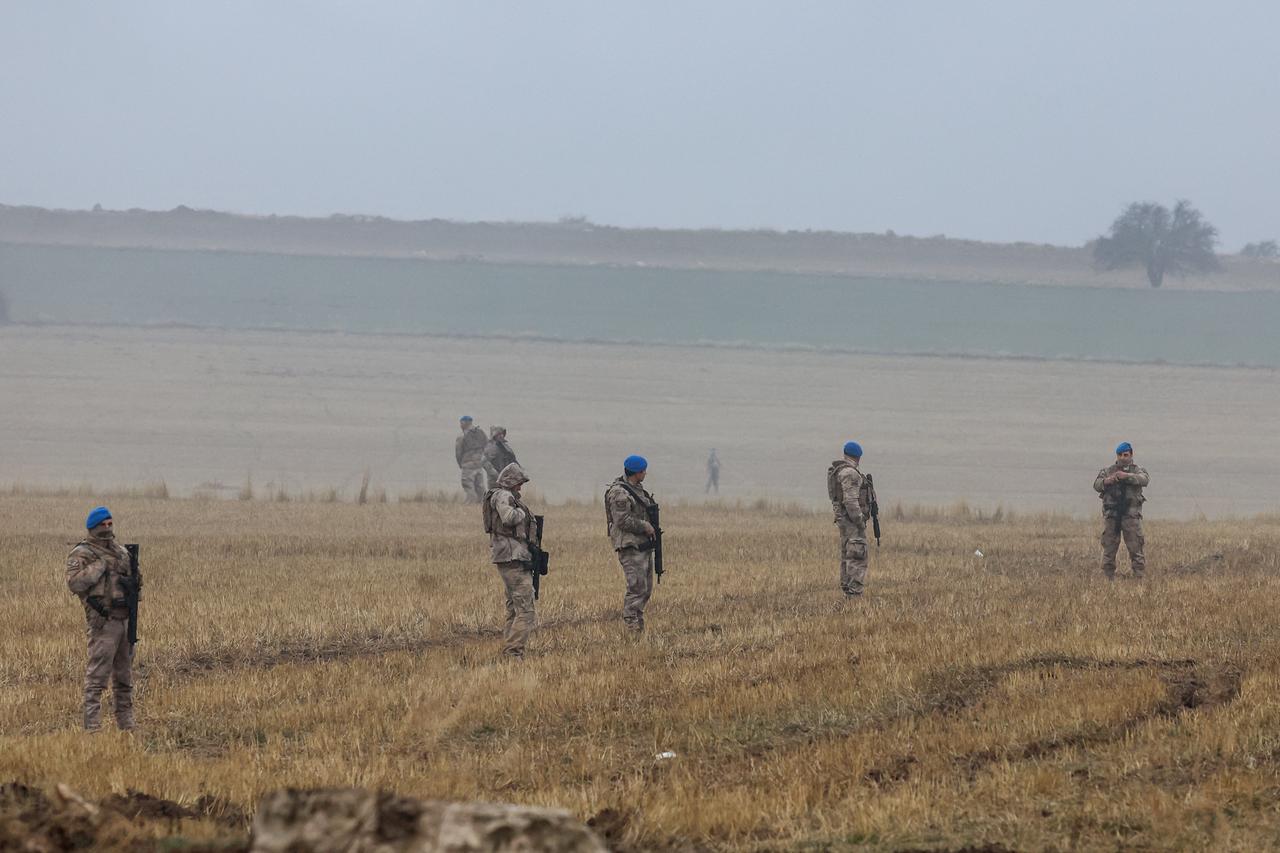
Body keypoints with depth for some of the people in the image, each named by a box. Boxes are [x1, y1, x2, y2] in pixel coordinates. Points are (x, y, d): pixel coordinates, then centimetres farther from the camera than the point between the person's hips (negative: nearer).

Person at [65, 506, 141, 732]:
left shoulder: (122, 552, 19)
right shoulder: (81, 554, -2)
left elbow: (136, 580, 23)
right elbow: (74, 582, -17)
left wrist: (133, 582, 0)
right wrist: (99, 566, -18)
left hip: (126, 619, 7)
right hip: (103, 621, -7)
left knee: (124, 677, 13)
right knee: (97, 675, -10)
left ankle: (126, 725, 19)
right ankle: (92, 727, -11)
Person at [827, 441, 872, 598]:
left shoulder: (838, 470, 14)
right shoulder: (850, 473, -17)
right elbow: (850, 499, -23)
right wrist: (859, 521, -22)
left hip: (843, 518, 10)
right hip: (852, 518, -10)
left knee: (847, 555, 12)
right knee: (857, 556, -12)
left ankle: (847, 591, 14)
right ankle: (855, 593, -17)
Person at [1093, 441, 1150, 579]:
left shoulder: (1137, 471, 9)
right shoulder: (1107, 470, 16)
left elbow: (1144, 479, -12)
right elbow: (1096, 485, 4)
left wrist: (1127, 476, -27)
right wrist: (1106, 481, -18)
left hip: (1131, 514, -2)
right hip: (1111, 514, 2)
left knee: (1135, 547, -6)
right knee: (1109, 548, 3)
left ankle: (1139, 576, -5)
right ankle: (1108, 577, 7)